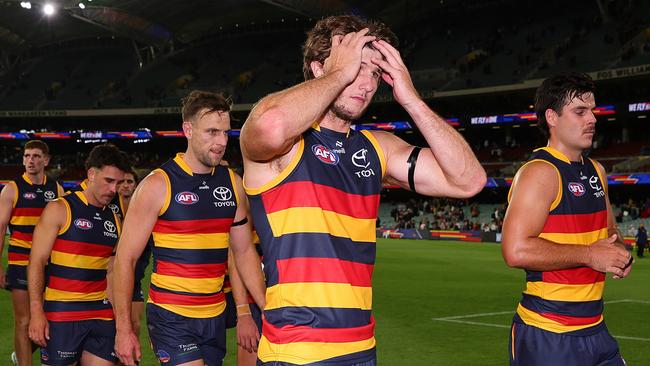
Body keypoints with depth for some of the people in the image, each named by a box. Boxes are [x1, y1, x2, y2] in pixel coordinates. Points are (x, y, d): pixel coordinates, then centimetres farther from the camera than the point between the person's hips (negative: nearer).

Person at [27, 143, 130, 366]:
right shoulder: (60, 209, -4)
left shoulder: (113, 220, 12)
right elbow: (37, 262, -7)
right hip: (61, 313, -5)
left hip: (102, 315, 5)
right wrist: (37, 312, -15)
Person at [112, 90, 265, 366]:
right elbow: (126, 258, -7)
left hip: (216, 316, 6)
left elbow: (244, 252, 13)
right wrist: (124, 330, -11)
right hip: (171, 316, -5)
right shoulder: (158, 184, -9)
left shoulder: (232, 183, 6)